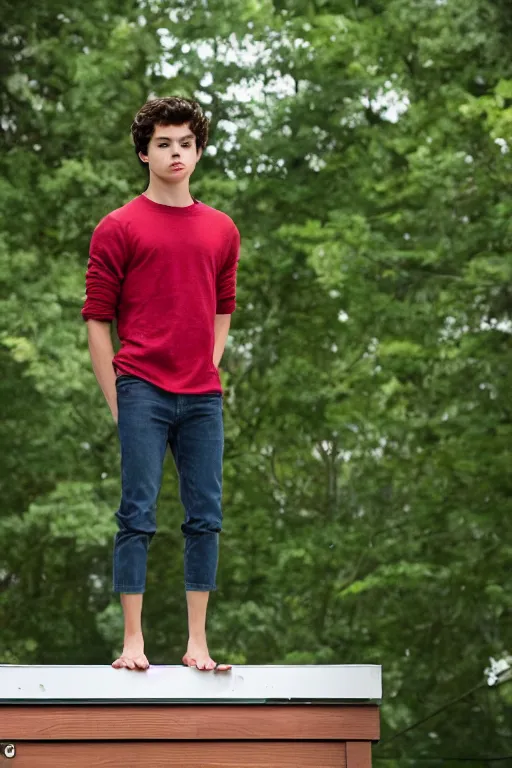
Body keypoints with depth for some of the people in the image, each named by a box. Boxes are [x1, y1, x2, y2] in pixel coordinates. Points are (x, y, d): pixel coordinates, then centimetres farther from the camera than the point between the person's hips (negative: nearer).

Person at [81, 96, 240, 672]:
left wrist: (209, 372, 11)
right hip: (142, 391, -4)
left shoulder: (222, 230, 13)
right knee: (138, 516, -4)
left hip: (202, 397, 4)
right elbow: (97, 319, 0)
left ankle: (197, 643, 10)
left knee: (205, 517, 4)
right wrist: (117, 402, -4)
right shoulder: (119, 228, 0)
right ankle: (132, 642, 0)